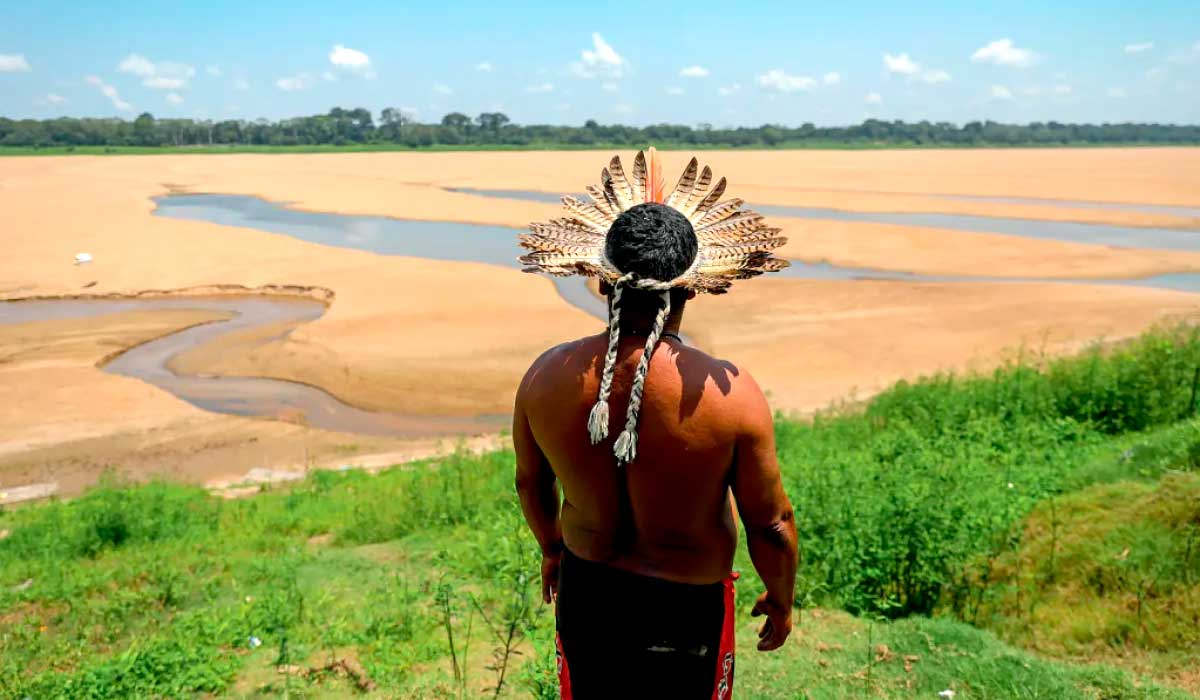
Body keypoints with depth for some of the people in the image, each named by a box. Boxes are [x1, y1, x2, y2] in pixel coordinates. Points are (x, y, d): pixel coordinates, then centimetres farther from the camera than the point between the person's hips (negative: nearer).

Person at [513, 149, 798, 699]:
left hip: (586, 590, 3)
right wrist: (781, 600, 5)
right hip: (688, 606, -2)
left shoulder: (546, 378, -16)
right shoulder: (730, 393, -26)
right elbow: (771, 525, -15)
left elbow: (530, 483, 1)